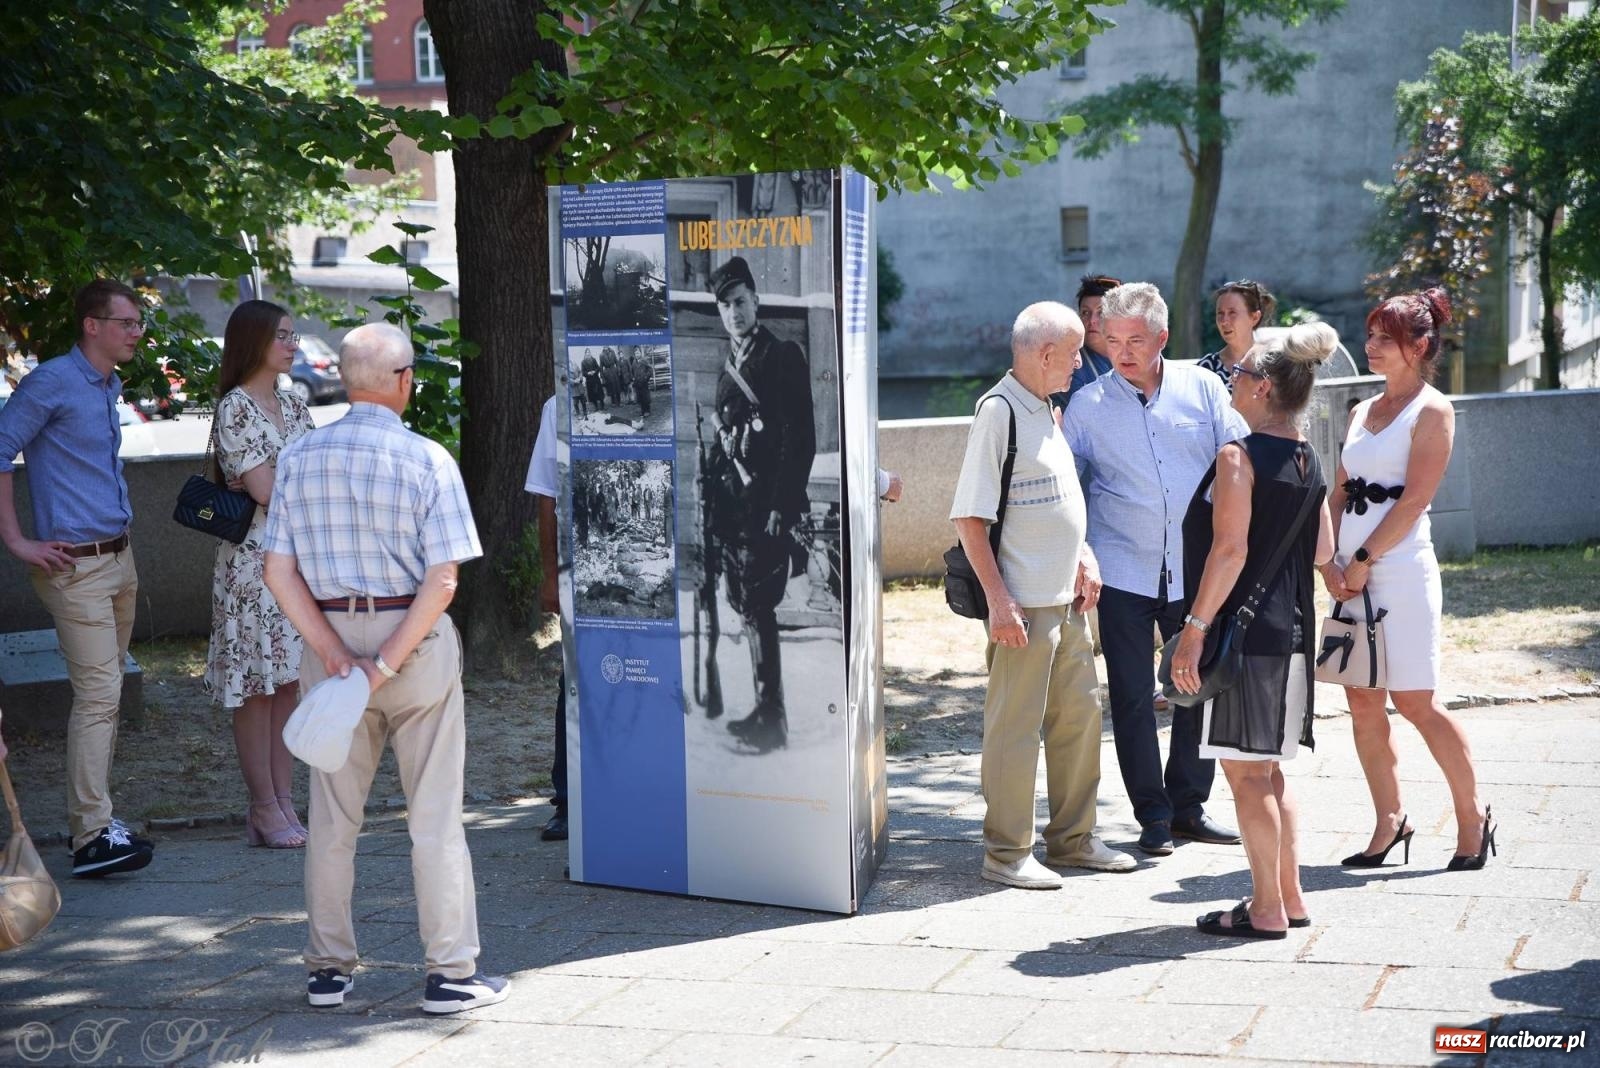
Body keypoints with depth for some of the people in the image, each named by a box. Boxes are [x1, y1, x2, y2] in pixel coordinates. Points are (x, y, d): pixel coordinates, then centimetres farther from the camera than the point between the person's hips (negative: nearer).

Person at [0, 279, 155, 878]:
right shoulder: (53, 383, -11)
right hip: (75, 564, -9)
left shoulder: (109, 389, 16)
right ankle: (92, 837, -15)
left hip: (118, 558, 9)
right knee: (97, 693, -14)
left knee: (106, 691, 12)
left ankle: (92, 813, 21)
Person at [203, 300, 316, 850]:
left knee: (290, 681, 7)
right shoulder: (235, 408, -9)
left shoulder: (293, 407, 14)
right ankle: (265, 809, 4)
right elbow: (265, 491, -14)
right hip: (255, 560, -7)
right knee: (257, 686, -2)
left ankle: (283, 801, 12)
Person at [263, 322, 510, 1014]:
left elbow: (279, 572, -3)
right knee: (434, 815, 4)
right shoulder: (426, 461, -10)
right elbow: (442, 580, -16)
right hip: (416, 640, -3)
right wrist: (387, 664, -14)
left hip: (331, 642, 4)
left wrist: (335, 654, -7)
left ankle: (328, 969, 19)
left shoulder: (299, 459, 1)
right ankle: (450, 972, 7)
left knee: (332, 817, 12)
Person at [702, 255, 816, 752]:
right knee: (748, 609, 8)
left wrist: (782, 507, -16)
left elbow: (801, 438, -11)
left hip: (766, 508, -8)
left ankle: (771, 721, -9)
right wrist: (714, 509, 14)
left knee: (758, 608, -11)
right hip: (732, 508, 8)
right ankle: (767, 711, 14)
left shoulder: (784, 357, -5)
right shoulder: (728, 370, 18)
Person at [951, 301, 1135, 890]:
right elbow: (970, 516, -17)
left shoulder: (1045, 410, 14)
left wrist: (1083, 555, 11)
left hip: (1066, 598, 9)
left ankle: (1072, 837, 28)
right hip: (1023, 603, -9)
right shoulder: (998, 410, -14)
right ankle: (1007, 852, 8)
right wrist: (998, 599, -20)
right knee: (1015, 725, -2)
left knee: (1079, 714, 15)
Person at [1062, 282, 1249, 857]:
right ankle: (1153, 816, 11)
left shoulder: (1202, 387, 3)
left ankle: (1189, 805, 23)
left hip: (1196, 568, 2)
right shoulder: (1087, 405, 1)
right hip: (1123, 572, -2)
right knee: (1132, 698, 1)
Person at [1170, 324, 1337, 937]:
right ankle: (1289, 897, 21)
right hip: (1291, 632, 8)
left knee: (1245, 773, -1)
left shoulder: (1239, 456, -14)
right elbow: (1323, 550, 16)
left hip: (1242, 632, -8)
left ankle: (1267, 909, 3)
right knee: (1267, 772, 17)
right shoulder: (1308, 462, 10)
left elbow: (1230, 549, -20)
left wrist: (1194, 629, -18)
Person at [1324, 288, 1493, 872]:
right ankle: (1389, 823, 13)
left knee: (1415, 702, -5)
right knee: (1362, 703, 5)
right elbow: (1340, 493, 12)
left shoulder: (1432, 409, -5)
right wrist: (1329, 562, -2)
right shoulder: (1361, 412, 15)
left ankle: (1472, 818, 9)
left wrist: (1364, 559, -14)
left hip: (1401, 566, -7)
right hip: (1353, 572, 7)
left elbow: (1414, 499, -12)